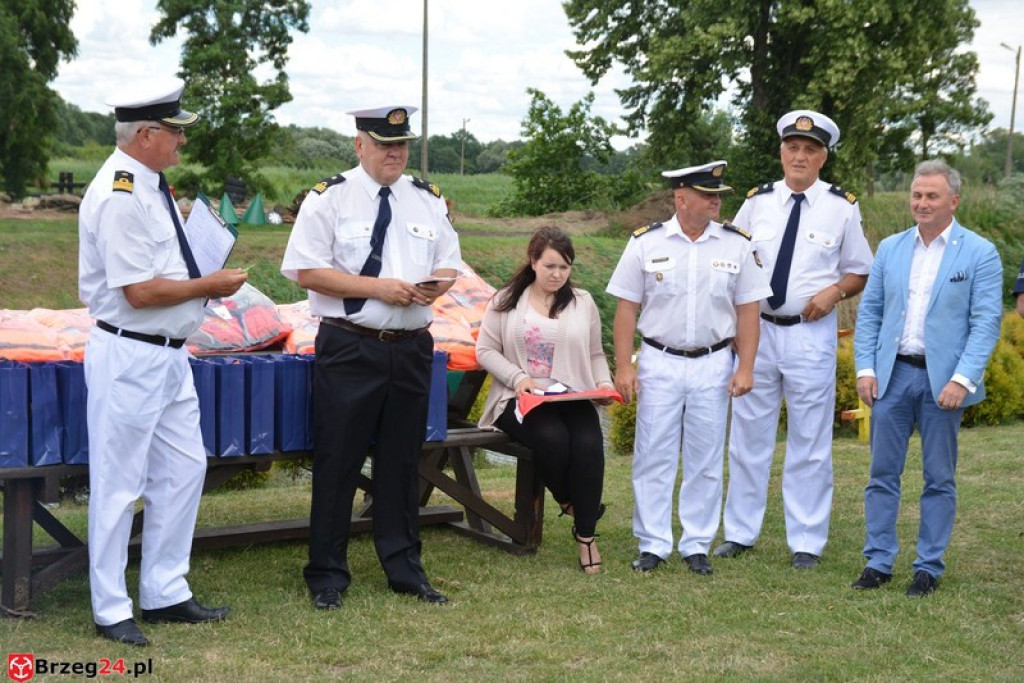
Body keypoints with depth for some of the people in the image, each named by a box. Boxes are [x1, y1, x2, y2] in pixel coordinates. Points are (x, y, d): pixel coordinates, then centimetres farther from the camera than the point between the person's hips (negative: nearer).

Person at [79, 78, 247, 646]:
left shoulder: (150, 186, 11)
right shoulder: (119, 196, -20)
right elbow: (140, 291, -22)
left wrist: (204, 280, 8)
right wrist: (209, 285, -12)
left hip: (169, 354, 10)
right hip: (129, 358, -10)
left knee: (183, 471, 16)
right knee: (119, 486, 2)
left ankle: (165, 595, 28)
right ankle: (111, 612, 15)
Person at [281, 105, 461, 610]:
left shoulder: (429, 201, 11)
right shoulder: (329, 198, -3)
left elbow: (449, 266, 16)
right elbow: (307, 271, -10)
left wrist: (436, 284, -9)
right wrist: (378, 288, -17)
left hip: (411, 350, 4)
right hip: (349, 350, -4)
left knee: (402, 462, 13)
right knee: (337, 463, 2)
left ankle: (404, 569, 24)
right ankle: (327, 574, 14)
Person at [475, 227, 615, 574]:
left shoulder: (583, 302, 15)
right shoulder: (507, 300, 7)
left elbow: (595, 355, 18)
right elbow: (485, 350, 2)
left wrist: (604, 383, -2)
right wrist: (518, 378, -13)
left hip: (573, 397, 2)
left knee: (589, 444, -28)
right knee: (552, 438, -33)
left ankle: (586, 535, -15)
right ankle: (568, 503, -1)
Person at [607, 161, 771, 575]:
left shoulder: (737, 245, 2)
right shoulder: (647, 243, -1)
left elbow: (747, 311, 4)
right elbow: (626, 308, 0)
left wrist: (745, 367, -3)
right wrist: (623, 366, -5)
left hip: (712, 364, 1)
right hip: (659, 362, -1)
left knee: (706, 460, 7)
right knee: (653, 457, 3)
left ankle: (697, 545, 18)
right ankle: (653, 545, 13)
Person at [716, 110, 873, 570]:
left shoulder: (842, 207, 0)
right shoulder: (757, 202, 4)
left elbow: (860, 272, 8)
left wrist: (834, 292, -12)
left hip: (811, 334, -2)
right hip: (757, 329, 2)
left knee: (810, 443, 4)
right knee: (748, 436, 9)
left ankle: (806, 542, 15)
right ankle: (740, 533, 21)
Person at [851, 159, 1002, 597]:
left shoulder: (979, 254, -3)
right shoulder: (890, 248, 9)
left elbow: (986, 322, -8)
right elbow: (869, 311, 10)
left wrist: (963, 380, -16)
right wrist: (865, 368, 0)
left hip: (944, 381, -3)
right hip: (892, 375, 3)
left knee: (939, 479, 6)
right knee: (883, 474, 6)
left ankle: (929, 568, 16)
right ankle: (878, 562, 14)